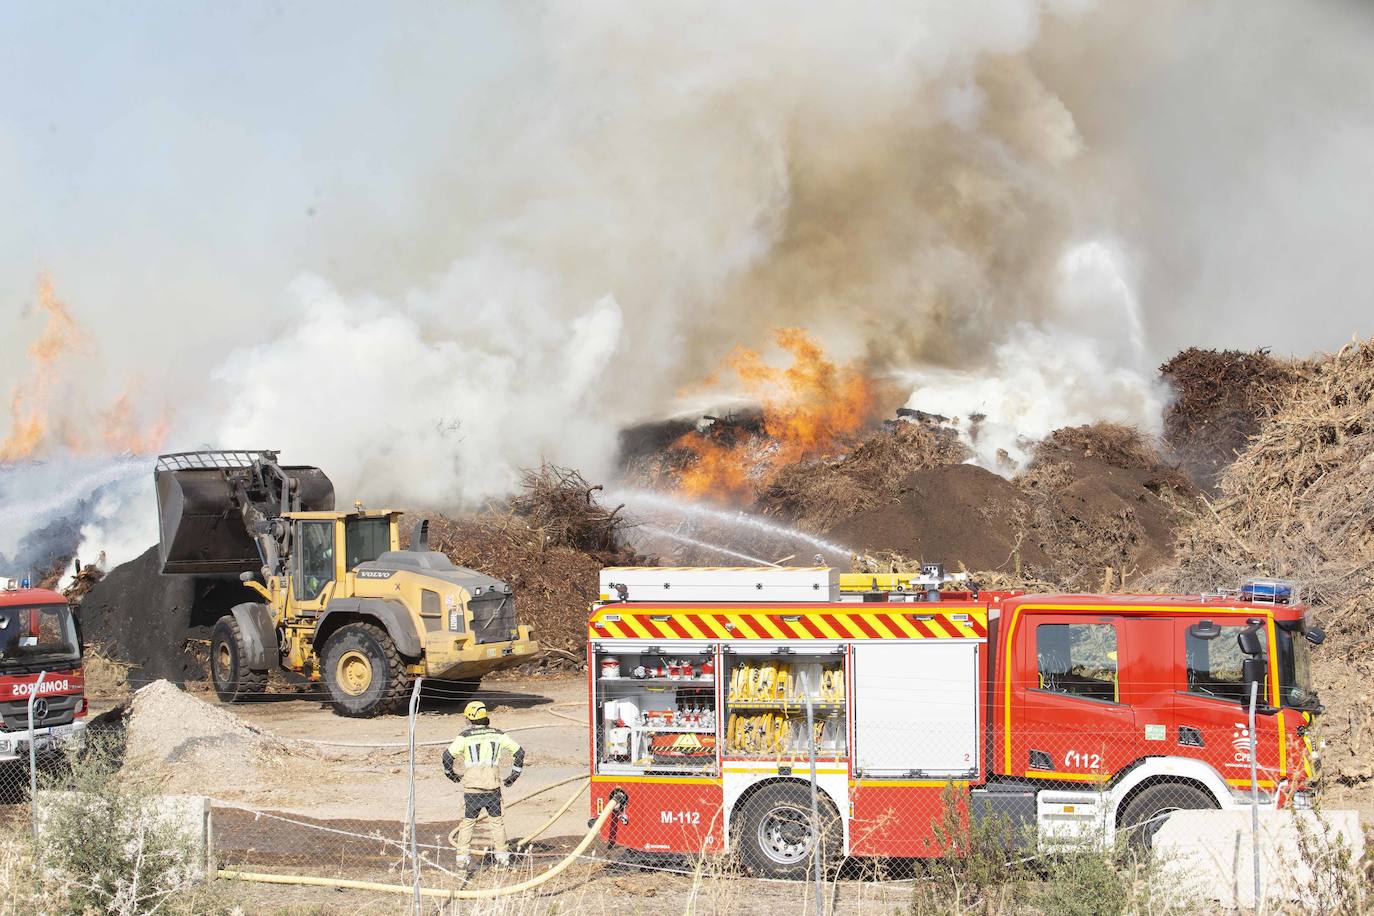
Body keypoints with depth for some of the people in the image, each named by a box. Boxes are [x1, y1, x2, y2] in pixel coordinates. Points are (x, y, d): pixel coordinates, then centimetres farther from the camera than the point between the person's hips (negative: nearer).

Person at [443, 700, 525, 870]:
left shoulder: (465, 736, -3)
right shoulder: (498, 735, 6)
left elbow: (448, 755, -8)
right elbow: (519, 751, 10)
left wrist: (450, 774, 10)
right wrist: (514, 776, 19)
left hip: (471, 787, -2)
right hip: (493, 786, 2)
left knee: (467, 822, 8)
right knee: (497, 821, 15)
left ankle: (463, 856, 5)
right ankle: (502, 855, 17)